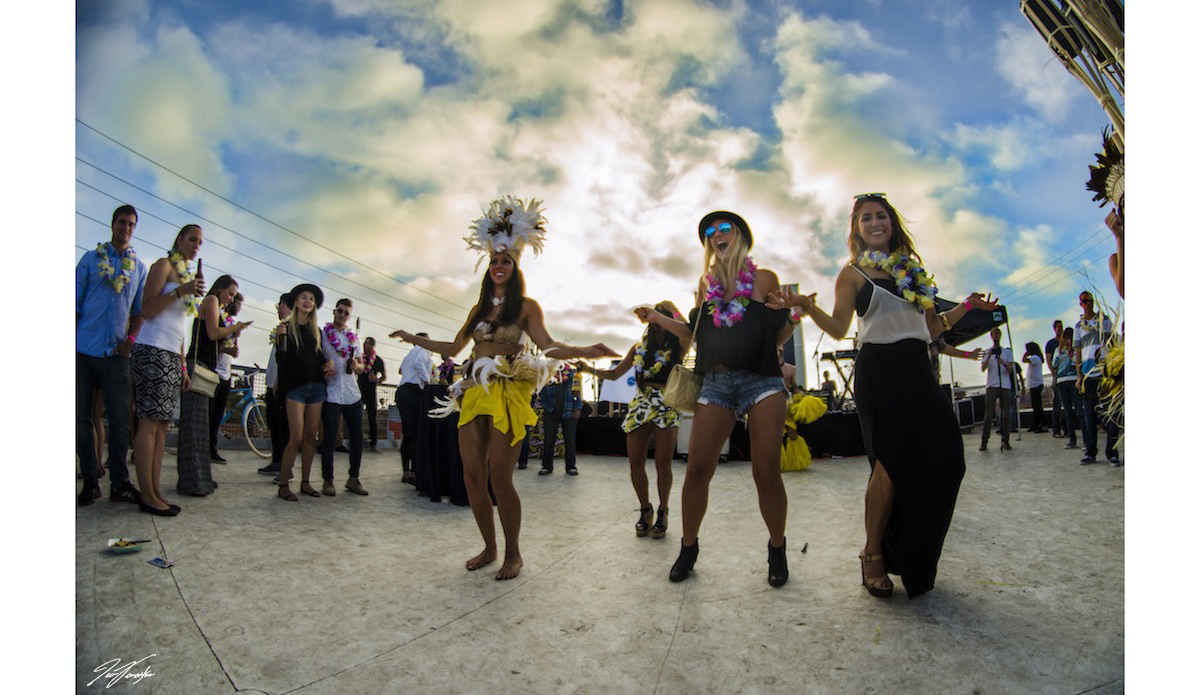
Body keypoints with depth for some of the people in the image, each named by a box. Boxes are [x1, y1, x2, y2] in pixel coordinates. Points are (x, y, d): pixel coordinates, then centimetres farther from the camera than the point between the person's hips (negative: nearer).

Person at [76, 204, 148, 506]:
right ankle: (90, 481, 12)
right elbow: (75, 302, 4)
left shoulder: (139, 267, 12)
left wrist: (131, 339, -2)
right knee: (81, 417, 2)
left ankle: (119, 483, 5)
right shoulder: (91, 259, 7)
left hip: (116, 354, 1)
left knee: (120, 418, -1)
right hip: (83, 351, -1)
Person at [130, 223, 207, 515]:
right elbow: (147, 310, -10)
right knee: (150, 423, -9)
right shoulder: (163, 265, -1)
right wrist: (180, 291, -21)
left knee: (162, 424, 5)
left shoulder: (188, 274, 22)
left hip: (172, 356, 8)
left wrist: (183, 366, 20)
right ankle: (147, 496, -6)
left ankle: (156, 492, 7)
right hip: (153, 350, -8)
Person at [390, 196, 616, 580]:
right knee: (472, 475, 2)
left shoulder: (526, 306, 4)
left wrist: (584, 352, -19)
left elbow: (548, 346, -5)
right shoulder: (479, 308, 19)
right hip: (474, 392, 5)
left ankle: (513, 552, 8)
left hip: (508, 393, -5)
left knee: (499, 477, -10)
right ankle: (489, 548, 19)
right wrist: (415, 339, 27)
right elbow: (454, 347, 24)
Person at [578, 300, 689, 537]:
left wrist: (672, 308, -7)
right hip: (640, 407, 4)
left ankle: (663, 512, 11)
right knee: (635, 462, -2)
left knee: (662, 463, -8)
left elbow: (688, 332, -19)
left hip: (667, 409, -3)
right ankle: (645, 510, 17)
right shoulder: (639, 348, 16)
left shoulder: (677, 347, 5)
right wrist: (589, 369, 9)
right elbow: (614, 374, 21)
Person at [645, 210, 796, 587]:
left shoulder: (764, 278, 8)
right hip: (716, 383, 2)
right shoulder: (706, 283, 16)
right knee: (697, 468, -4)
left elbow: (778, 335, 7)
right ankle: (688, 548, 14)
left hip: (761, 379, -2)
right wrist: (659, 318, 10)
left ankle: (777, 549, 17)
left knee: (766, 472, -5)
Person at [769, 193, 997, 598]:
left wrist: (967, 307, 20)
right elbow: (838, 328, -4)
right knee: (892, 463, -13)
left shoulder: (911, 270, 21)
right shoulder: (854, 273, 7)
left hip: (917, 370, 5)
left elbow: (931, 327, 25)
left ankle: (910, 558, 13)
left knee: (945, 458, -4)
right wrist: (808, 307, -20)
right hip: (879, 371, -5)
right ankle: (873, 556, 3)